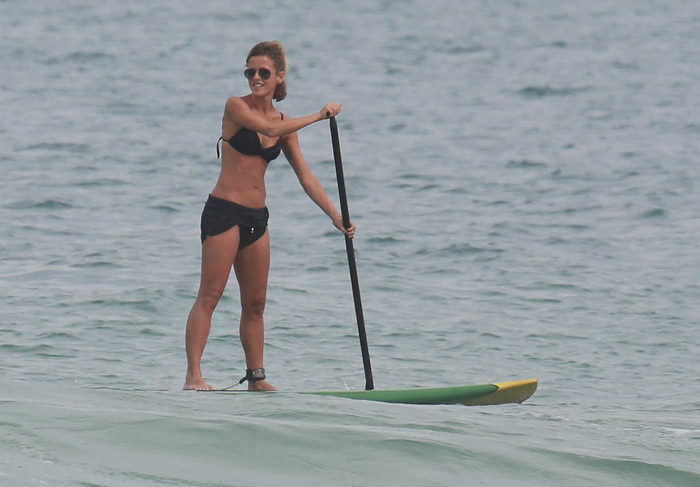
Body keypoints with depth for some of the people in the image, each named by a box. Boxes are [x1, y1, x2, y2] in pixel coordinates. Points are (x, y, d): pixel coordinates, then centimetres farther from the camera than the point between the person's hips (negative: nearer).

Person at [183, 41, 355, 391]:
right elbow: (270, 129, -22)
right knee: (210, 295, -12)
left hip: (256, 217, 7)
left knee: (255, 303, 10)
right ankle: (193, 376, -17)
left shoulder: (284, 125, 12)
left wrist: (335, 216, 7)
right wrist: (319, 116, -15)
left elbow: (305, 176, 13)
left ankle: (256, 379, 16)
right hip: (224, 210, -7)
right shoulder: (236, 107, -5)